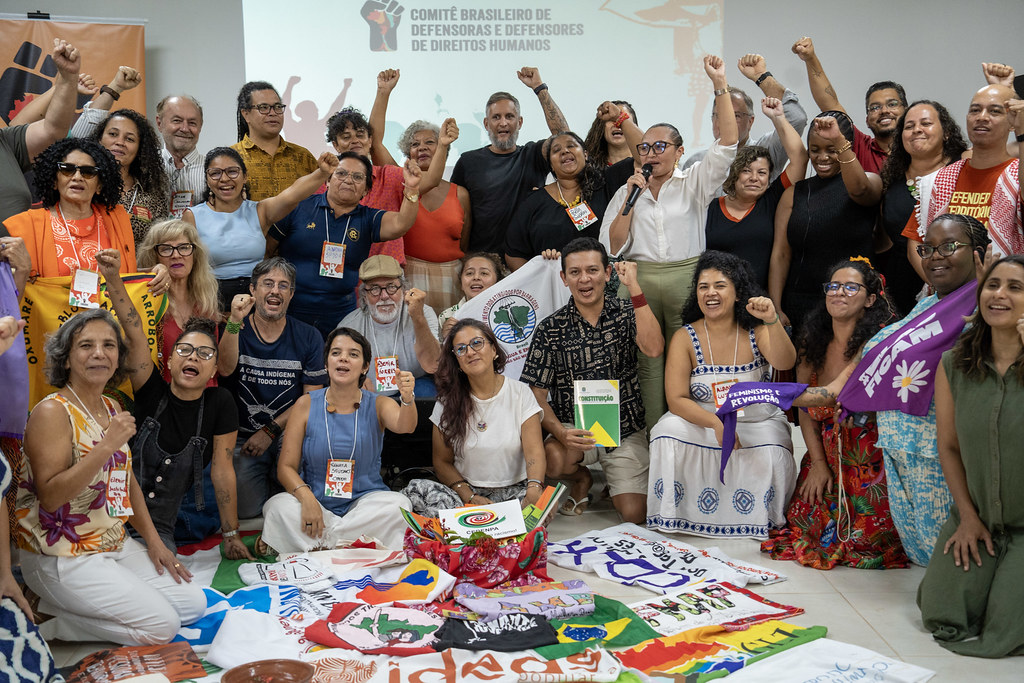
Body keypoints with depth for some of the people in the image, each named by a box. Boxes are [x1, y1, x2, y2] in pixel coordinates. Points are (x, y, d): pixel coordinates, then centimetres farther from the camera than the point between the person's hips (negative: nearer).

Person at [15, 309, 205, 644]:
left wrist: (154, 541, 10)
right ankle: (45, 627, -1)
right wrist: (107, 446, -30)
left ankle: (71, 606, 9)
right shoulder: (53, 412, -15)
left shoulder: (111, 410, 9)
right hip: (62, 557, -8)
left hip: (117, 546, 8)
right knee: (162, 624, -15)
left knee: (194, 604, 3)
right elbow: (50, 496, -24)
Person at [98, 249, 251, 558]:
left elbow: (222, 470, -2)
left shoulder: (219, 404, -5)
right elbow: (135, 335, -17)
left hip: (160, 527, 1)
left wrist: (231, 536, 0)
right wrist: (112, 278, -30)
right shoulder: (153, 392, -5)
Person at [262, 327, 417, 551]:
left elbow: (403, 426, -20)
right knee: (279, 506, -28)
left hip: (365, 501, 1)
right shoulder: (307, 405, 2)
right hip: (316, 501, 0)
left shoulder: (377, 405, 2)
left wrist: (407, 398, -44)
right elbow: (286, 467, 0)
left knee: (398, 505, -29)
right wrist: (307, 499, -21)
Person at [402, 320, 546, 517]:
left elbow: (534, 451, -8)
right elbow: (442, 461, 4)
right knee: (416, 488, -28)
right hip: (466, 492, 1)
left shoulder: (520, 393, 1)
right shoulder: (448, 401, 4)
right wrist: (471, 497, -14)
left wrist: (534, 489, -30)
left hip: (514, 490, -1)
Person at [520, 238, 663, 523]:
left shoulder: (626, 313, 0)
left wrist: (633, 287, -20)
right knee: (552, 459, -33)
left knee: (634, 515, -13)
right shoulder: (551, 328, -3)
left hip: (625, 430, 1)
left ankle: (614, 483, 25)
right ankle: (581, 478, 5)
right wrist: (560, 432, -25)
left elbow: (653, 348, -22)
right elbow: (536, 395, -5)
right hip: (576, 429, 0)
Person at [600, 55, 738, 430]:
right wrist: (630, 199, -3)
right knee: (645, 363, 0)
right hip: (638, 282, 2)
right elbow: (611, 246, 7)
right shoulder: (628, 191, 14)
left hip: (685, 280, -1)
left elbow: (727, 144, -6)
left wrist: (720, 85, -11)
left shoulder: (695, 183, 8)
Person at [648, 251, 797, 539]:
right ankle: (673, 513, -9)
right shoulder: (685, 338, -4)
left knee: (771, 455, -30)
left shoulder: (756, 331, -2)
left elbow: (785, 363, -23)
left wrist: (772, 322, -40)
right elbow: (676, 400, -12)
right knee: (669, 430, -28)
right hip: (701, 422, 0)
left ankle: (765, 516, 3)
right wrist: (716, 423, -28)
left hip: (759, 423, 0)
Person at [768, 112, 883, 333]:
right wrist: (776, 309, -5)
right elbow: (780, 255, 4)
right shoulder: (795, 194, 11)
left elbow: (859, 190, -22)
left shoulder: (869, 182, 5)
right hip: (800, 306, 2)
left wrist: (838, 141, -31)